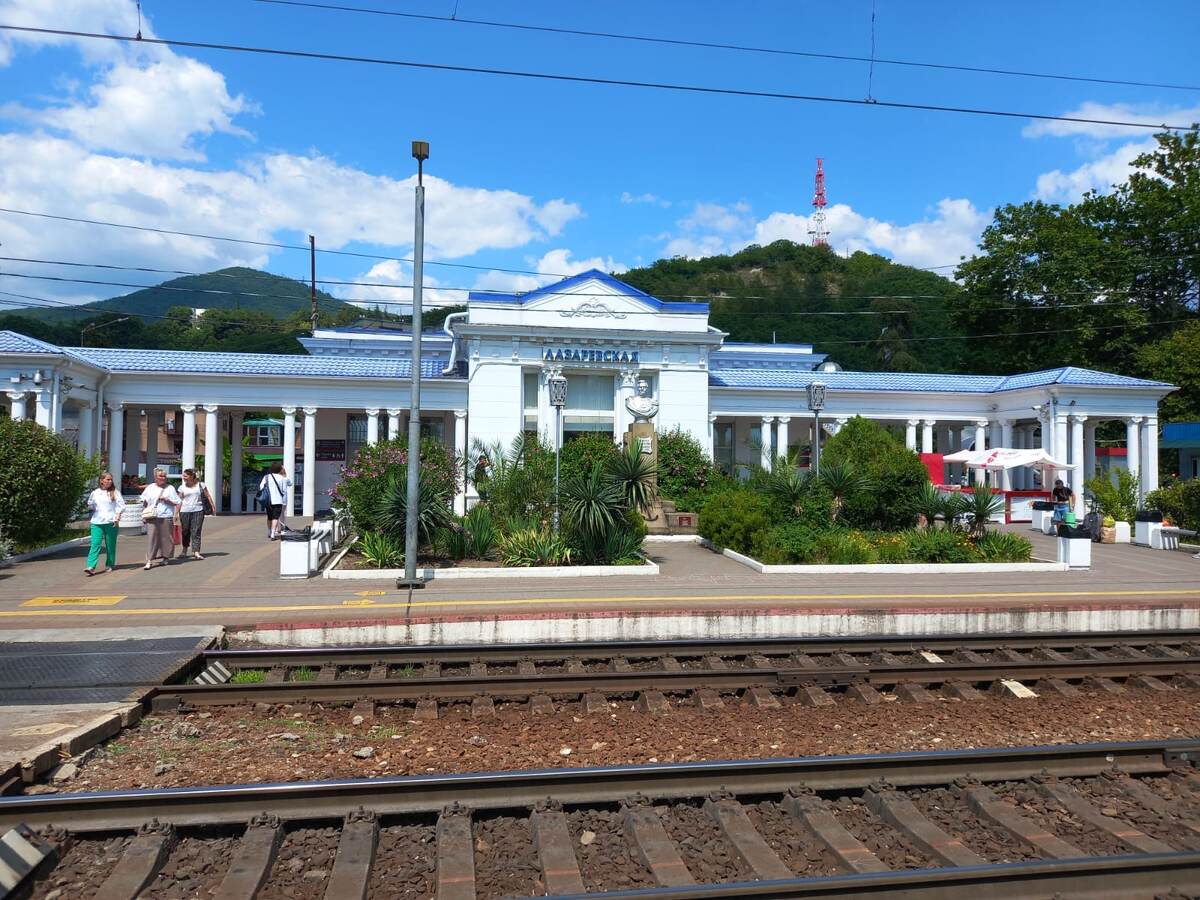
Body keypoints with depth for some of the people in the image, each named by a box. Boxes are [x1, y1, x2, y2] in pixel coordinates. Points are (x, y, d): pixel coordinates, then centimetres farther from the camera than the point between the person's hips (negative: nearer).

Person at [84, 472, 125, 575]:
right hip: (97, 522, 1)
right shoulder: (95, 493, 9)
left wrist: (118, 516, -12)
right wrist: (91, 507, 6)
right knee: (95, 544, -9)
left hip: (110, 522, -1)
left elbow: (121, 505, -2)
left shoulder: (115, 492, 3)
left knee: (110, 545, 6)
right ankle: (91, 567, -15)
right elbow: (90, 506, 25)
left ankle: (109, 565, 19)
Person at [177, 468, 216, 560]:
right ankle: (185, 549, 30)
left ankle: (196, 552, -13)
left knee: (196, 532, -7)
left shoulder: (201, 485, 4)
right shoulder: (182, 487, 6)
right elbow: (179, 501, 5)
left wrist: (213, 507, 8)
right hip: (185, 511, 1)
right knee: (185, 531, 9)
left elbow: (208, 496, 9)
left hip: (198, 511, -1)